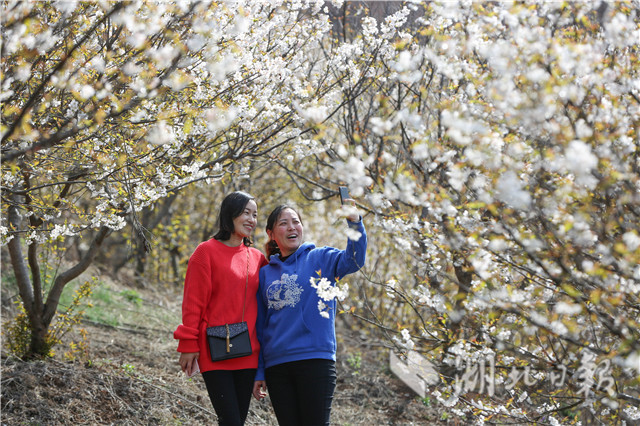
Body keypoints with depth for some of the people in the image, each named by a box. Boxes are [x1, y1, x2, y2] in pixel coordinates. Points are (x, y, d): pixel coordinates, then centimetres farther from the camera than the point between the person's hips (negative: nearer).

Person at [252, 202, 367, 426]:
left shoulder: (320, 258, 7)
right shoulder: (265, 274, 14)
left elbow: (353, 260, -15)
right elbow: (259, 326, 15)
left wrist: (355, 222, -31)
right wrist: (258, 372, 9)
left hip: (315, 359, -3)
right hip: (276, 365, 3)